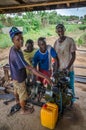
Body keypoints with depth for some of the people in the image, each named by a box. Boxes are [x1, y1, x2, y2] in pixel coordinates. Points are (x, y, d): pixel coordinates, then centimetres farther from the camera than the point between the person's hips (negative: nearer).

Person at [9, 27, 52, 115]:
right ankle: (23, 110, 40)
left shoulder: (13, 49, -7)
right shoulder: (16, 54, -38)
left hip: (14, 76, 9)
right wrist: (45, 77, -42)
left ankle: (17, 100, 62)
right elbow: (30, 69, -42)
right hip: (19, 78, -9)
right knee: (23, 96, 15)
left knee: (16, 89, 33)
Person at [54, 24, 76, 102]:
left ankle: (71, 100, 34)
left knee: (70, 87, 10)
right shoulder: (56, 42, 7)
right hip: (59, 69, 4)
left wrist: (68, 67, -18)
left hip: (69, 69, -4)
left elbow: (73, 56, -10)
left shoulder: (70, 40, -9)